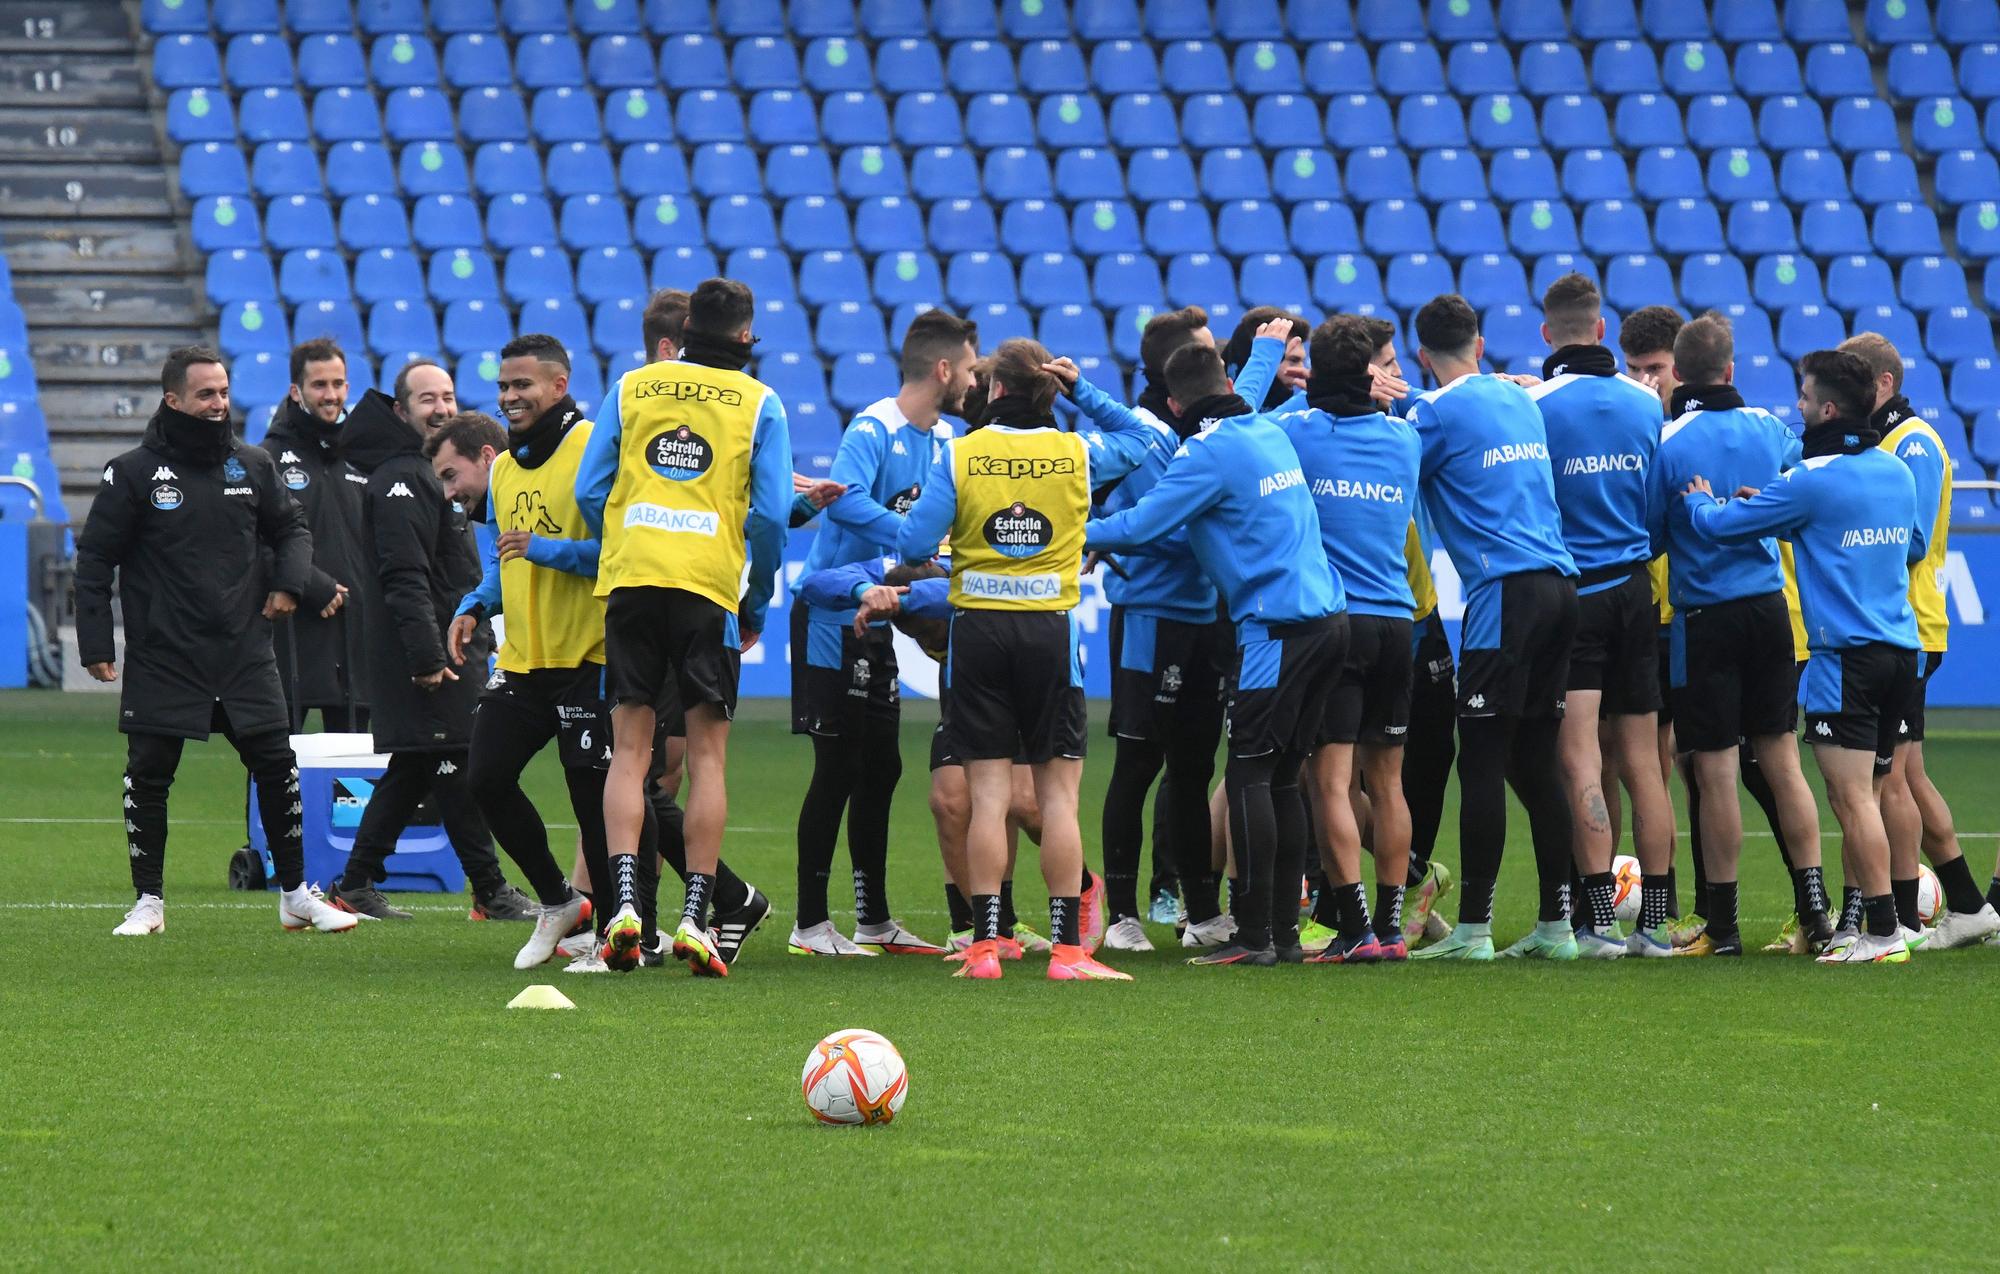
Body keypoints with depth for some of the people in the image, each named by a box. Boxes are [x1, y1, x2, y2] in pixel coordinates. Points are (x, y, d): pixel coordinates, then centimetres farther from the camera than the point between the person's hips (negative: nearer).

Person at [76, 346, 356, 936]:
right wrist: (96, 644, -6)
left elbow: (291, 528, 20)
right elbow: (95, 559, -1)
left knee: (276, 766, 1)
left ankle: (296, 894, 12)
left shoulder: (252, 466, 6)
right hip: (161, 660, -3)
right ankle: (148, 902, 11)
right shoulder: (132, 473, -5)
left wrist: (289, 581, 1)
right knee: (148, 775, -1)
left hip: (244, 654, 3)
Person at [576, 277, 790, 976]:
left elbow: (589, 492, 7)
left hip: (630, 578, 2)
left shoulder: (631, 388, 10)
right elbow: (771, 513, -1)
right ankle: (695, 918, -3)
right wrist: (758, 604, 10)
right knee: (707, 756, 3)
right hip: (711, 588, -1)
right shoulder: (759, 404, 5)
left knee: (629, 750, 5)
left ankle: (624, 901, -9)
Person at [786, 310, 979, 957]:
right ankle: (810, 924, 0)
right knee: (838, 769, -6)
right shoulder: (874, 429, -18)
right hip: (831, 614, -9)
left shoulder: (944, 439, 8)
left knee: (880, 769, 12)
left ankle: (875, 921, 20)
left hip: (876, 618, 9)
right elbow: (845, 499, -34)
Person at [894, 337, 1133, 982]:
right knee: (1058, 792, 3)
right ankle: (1066, 947, -1)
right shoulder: (1078, 455, -1)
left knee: (989, 794, 2)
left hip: (979, 629, 0)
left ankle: (985, 945, -1)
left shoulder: (959, 455, -4)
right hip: (1050, 631, 0)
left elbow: (914, 543, -5)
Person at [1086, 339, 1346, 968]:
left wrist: (1076, 532, 3)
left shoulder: (1210, 451, -10)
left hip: (1276, 630, -8)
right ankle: (1284, 932, 12)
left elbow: (1139, 525, -12)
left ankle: (1255, 935, -7)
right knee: (1282, 779, 11)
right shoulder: (1270, 432, 15)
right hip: (1327, 616, 8)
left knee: (1249, 775, -5)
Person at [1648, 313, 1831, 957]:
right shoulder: (1768, 428, 1)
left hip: (1705, 619, -4)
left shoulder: (1668, 442, -13)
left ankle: (1722, 924, 5)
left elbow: (1651, 537, -6)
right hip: (1769, 608, 4)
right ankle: (1814, 907, 10)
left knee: (1715, 772, 1)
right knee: (1781, 759, 12)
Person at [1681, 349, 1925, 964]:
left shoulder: (1812, 481, -11)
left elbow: (1720, 524, -4)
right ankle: (1859, 921, 15)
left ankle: (1884, 934, -12)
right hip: (1900, 651, 8)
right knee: (1866, 796, 13)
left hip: (1846, 655, -8)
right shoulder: (1898, 472, 11)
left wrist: (1699, 499, 20)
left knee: (1853, 799, -8)